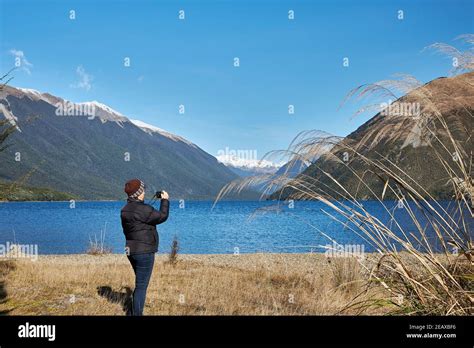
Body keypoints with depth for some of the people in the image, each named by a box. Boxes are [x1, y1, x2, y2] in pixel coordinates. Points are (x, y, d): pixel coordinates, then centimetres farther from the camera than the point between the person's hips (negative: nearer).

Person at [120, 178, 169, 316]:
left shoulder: (125, 210, 8)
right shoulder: (142, 209, -20)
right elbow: (162, 216, -10)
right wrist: (165, 200, 1)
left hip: (132, 250, 9)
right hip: (144, 252, -9)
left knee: (141, 284, 22)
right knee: (141, 286, -2)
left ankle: (134, 312, 29)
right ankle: (137, 313, 2)